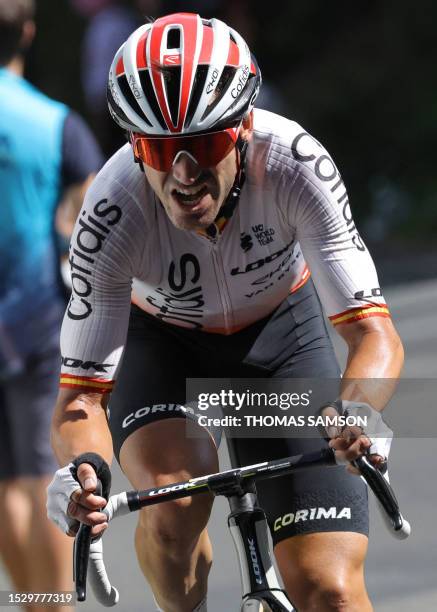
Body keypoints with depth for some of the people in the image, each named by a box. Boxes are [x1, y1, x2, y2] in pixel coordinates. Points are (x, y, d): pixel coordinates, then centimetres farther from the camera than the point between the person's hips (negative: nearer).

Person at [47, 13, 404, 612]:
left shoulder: (293, 159, -33)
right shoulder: (112, 215, -33)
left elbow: (373, 330, -32)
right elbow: (82, 388, -29)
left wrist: (356, 408, -54)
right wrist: (82, 468, -51)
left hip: (280, 338, 0)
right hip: (163, 345, 0)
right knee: (174, 502, -32)